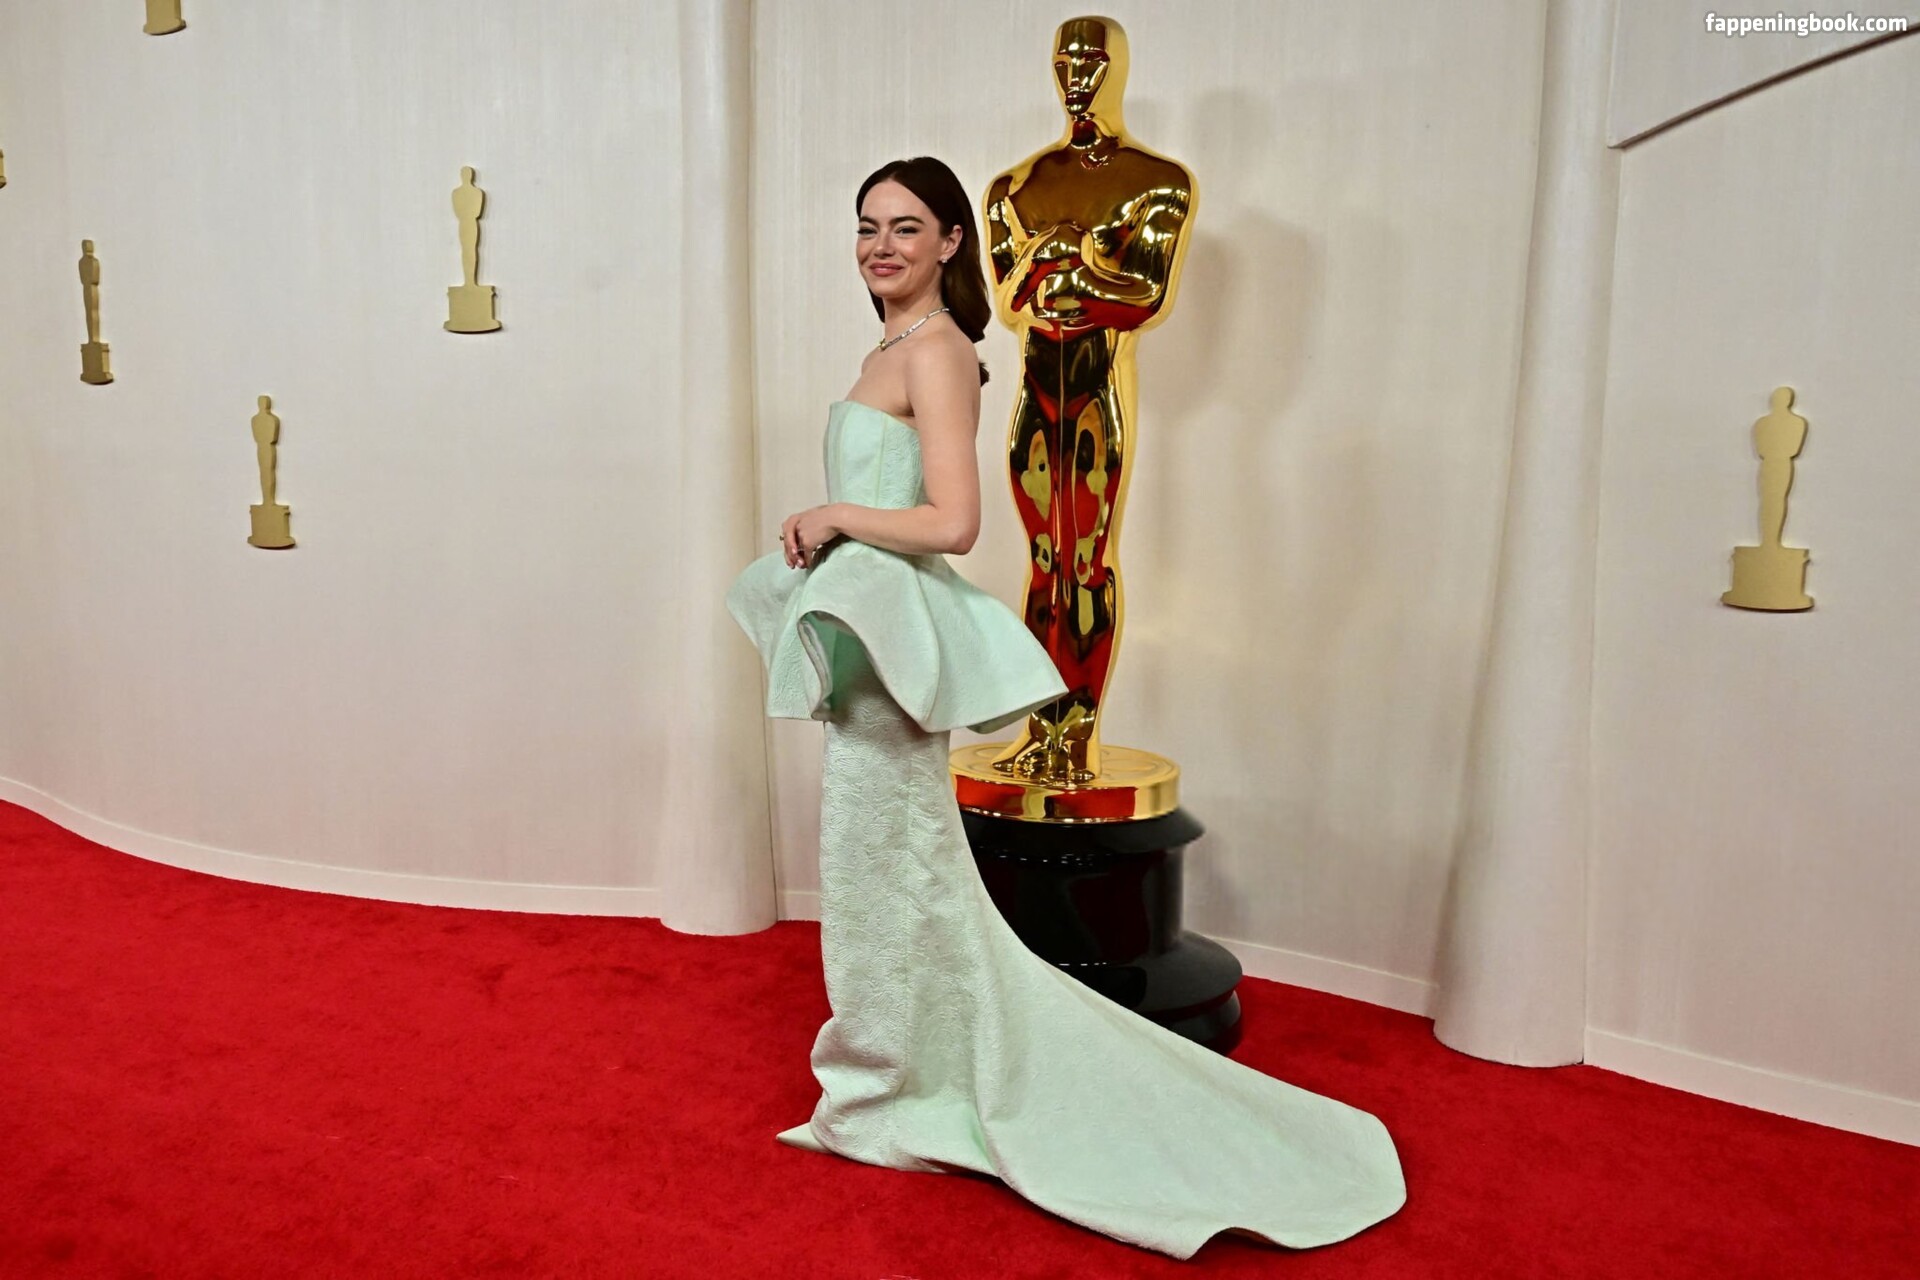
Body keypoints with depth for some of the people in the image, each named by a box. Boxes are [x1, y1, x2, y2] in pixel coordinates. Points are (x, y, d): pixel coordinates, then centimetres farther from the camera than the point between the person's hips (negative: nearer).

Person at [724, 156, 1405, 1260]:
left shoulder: (934, 351, -13)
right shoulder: (891, 352, 15)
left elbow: (952, 521, -23)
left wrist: (835, 517, -12)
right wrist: (822, 528, 7)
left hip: (892, 634, -10)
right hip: (865, 630, 10)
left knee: (886, 860, 3)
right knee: (896, 861, 17)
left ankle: (890, 1095, 21)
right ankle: (900, 1078, 34)